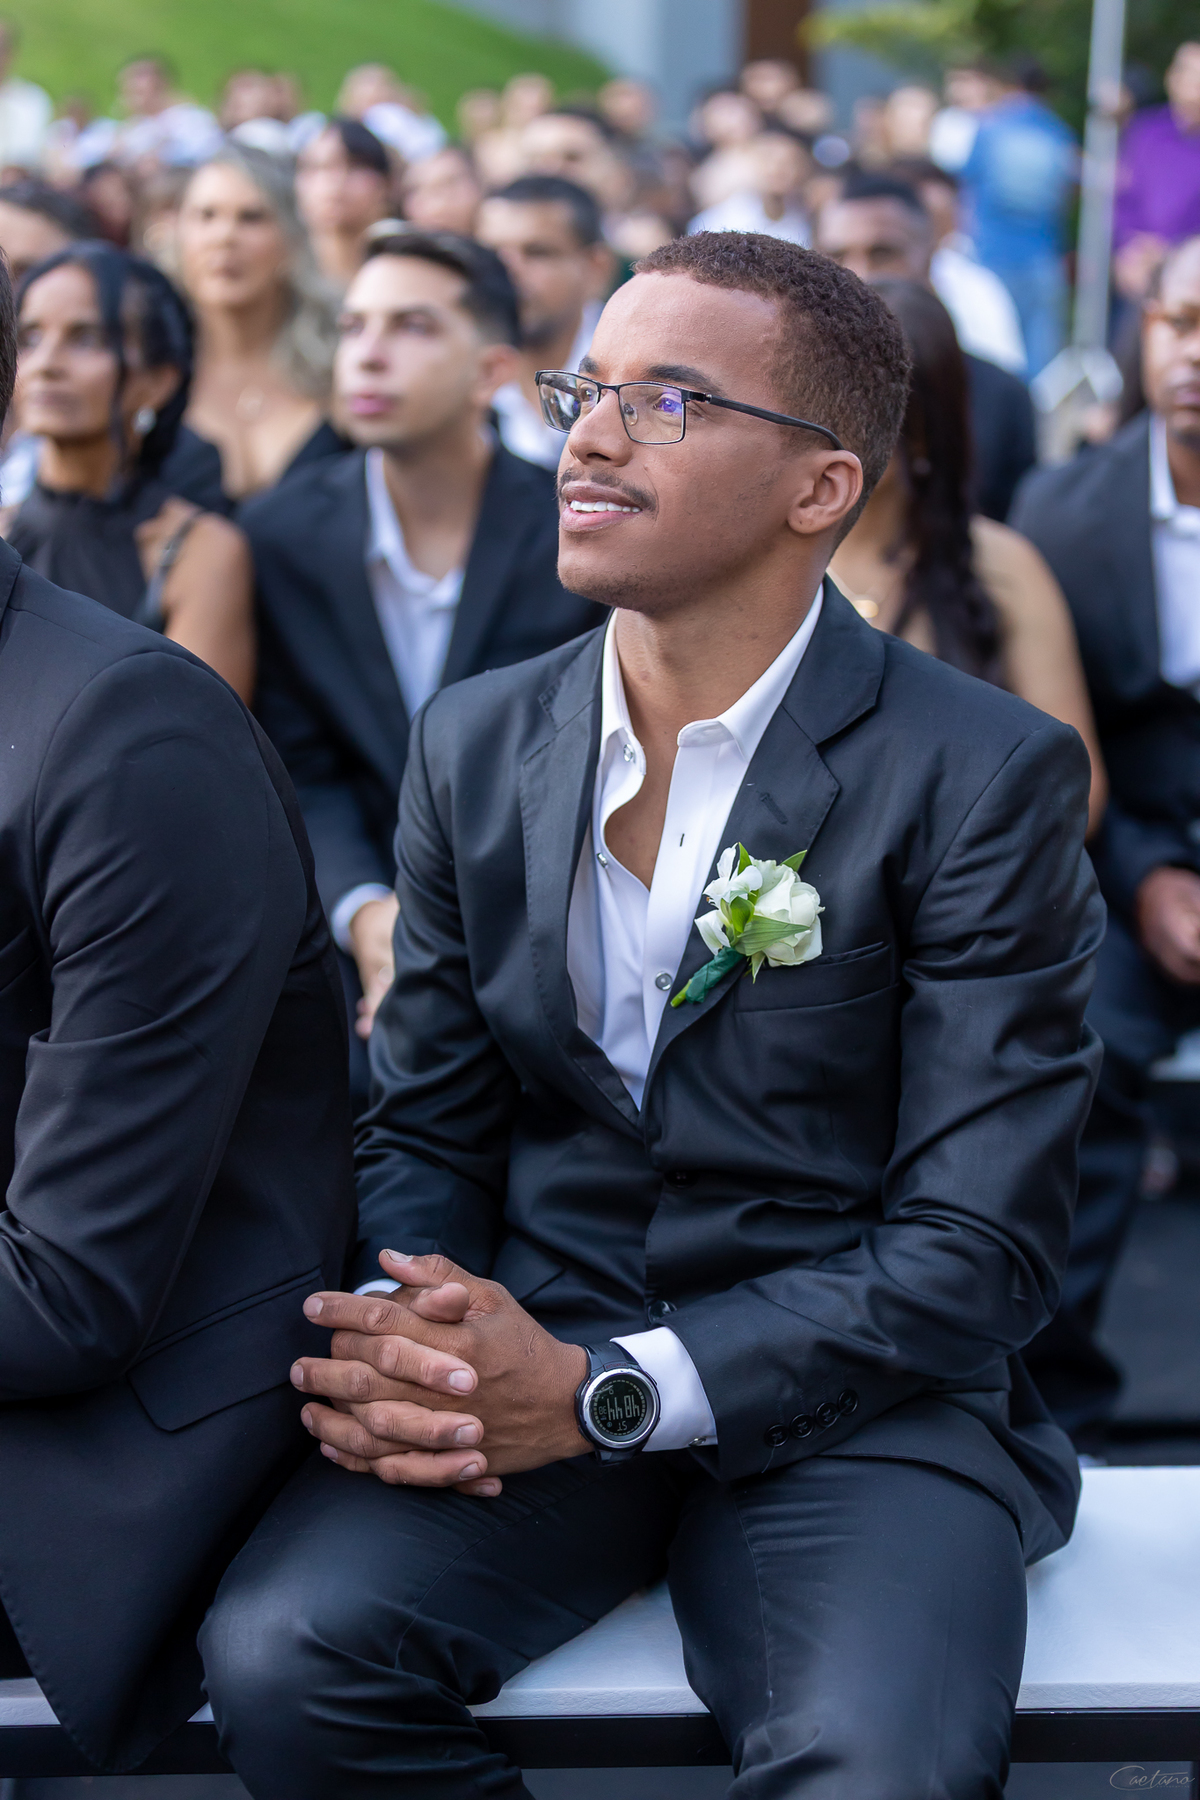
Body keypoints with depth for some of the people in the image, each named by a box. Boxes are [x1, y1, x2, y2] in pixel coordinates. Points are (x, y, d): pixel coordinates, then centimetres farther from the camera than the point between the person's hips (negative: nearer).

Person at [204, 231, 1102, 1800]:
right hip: (525, 1366, 4)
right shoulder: (475, 745, 8)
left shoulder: (985, 775, -8)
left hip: (850, 1405, -3)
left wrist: (601, 1392, -18)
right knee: (279, 1658, -24)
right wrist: (398, 1344, -12)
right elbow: (428, 1125, 12)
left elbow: (983, 1248, -10)